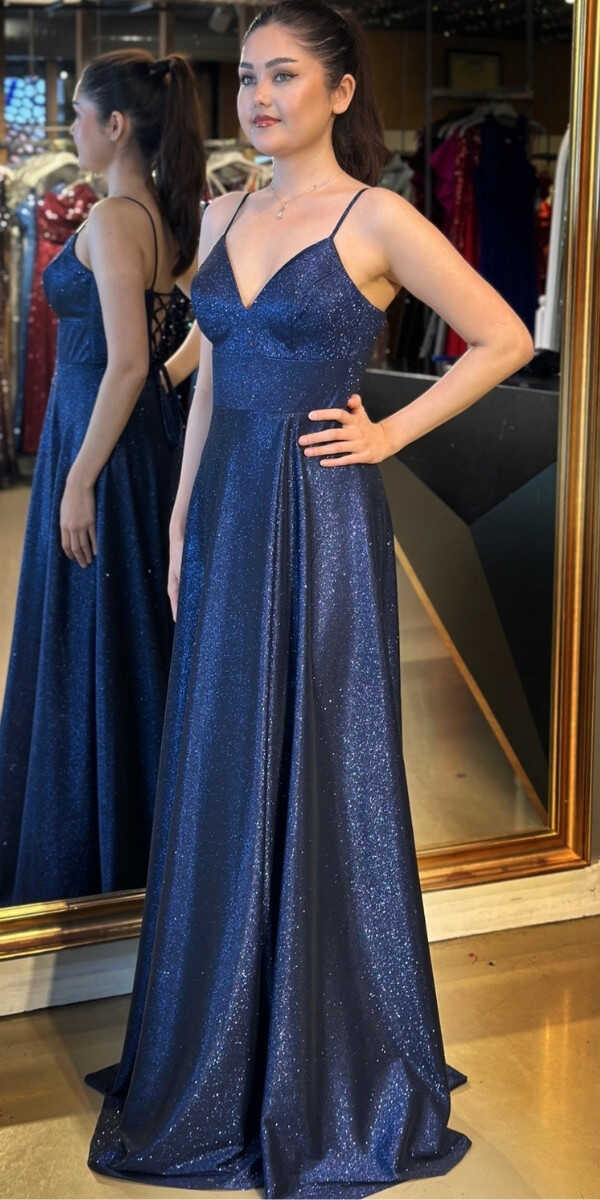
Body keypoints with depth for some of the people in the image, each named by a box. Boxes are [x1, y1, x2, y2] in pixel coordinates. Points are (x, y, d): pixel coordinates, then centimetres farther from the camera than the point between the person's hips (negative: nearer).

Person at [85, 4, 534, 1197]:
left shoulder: (376, 220, -8)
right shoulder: (224, 219, 12)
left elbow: (504, 339, -6)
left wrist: (389, 435, -8)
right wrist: (182, 528, 12)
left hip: (320, 526, -6)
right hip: (225, 520, 7)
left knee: (322, 785, 3)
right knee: (219, 786, 12)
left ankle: (334, 1074, 21)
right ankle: (223, 1055, 29)